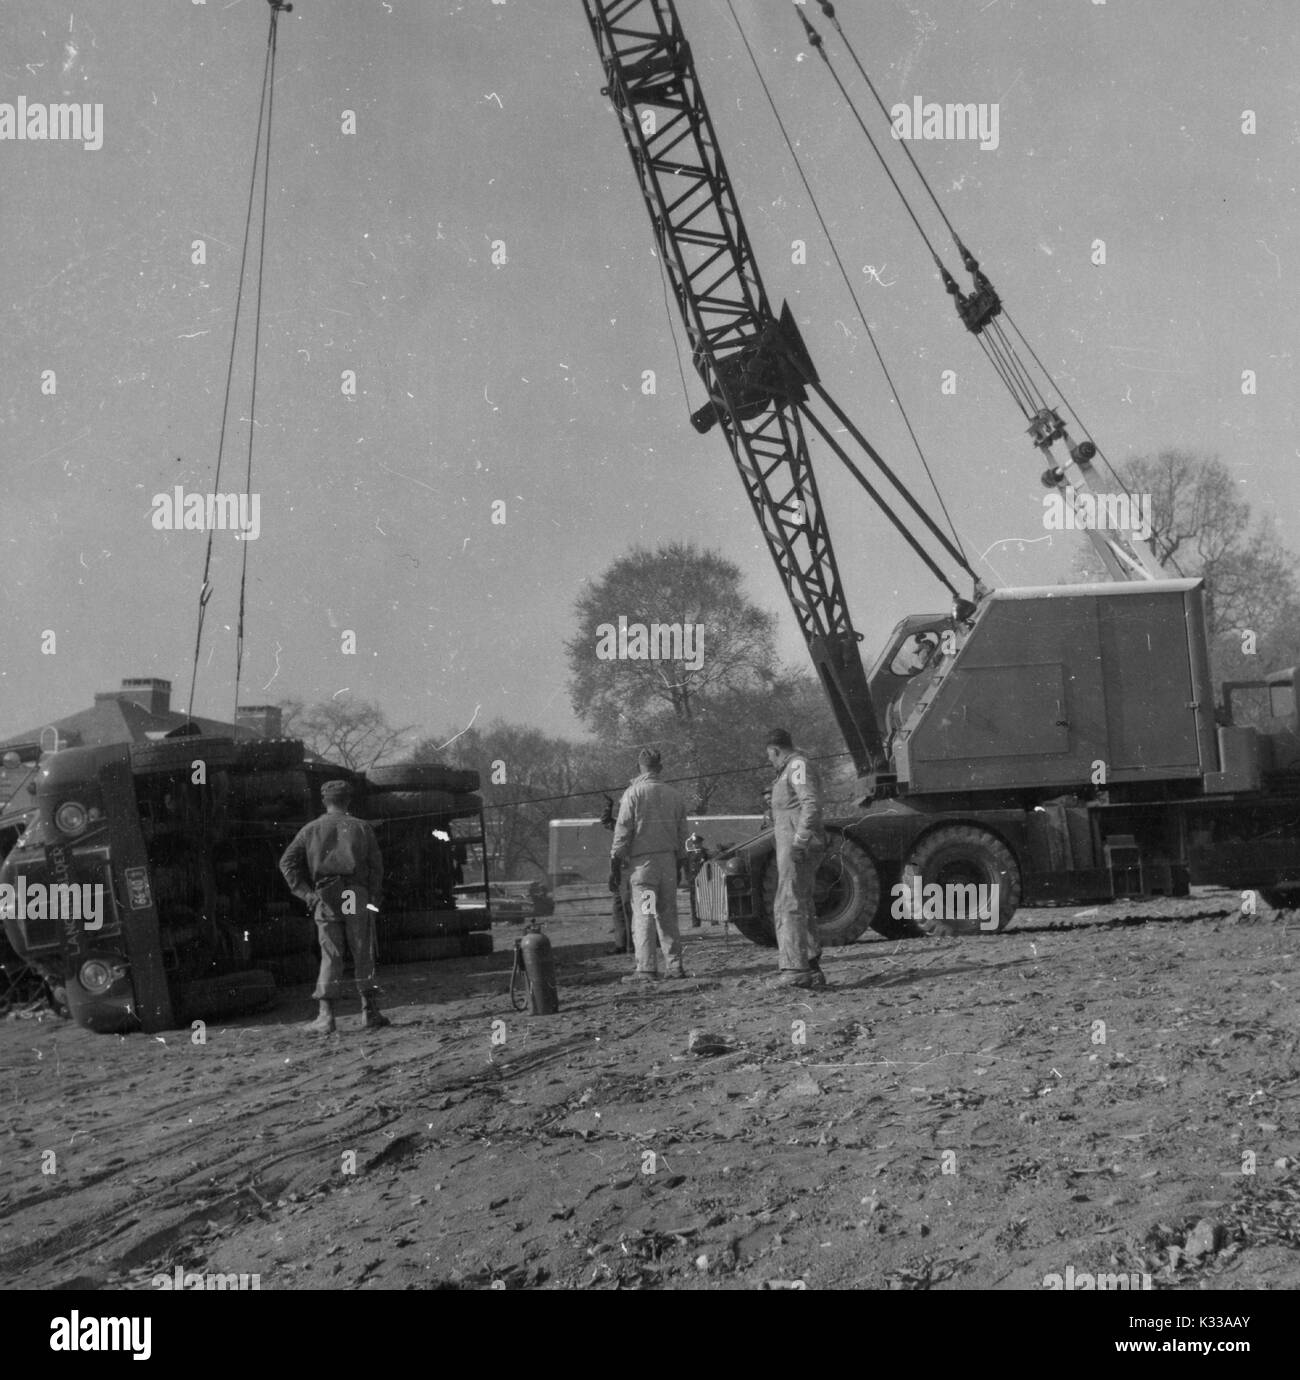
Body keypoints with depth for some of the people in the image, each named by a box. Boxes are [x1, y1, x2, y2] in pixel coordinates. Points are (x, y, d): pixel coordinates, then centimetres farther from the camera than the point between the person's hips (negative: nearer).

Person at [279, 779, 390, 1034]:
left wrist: (306, 894, 2)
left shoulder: (310, 830, 12)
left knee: (330, 956, 3)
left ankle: (326, 1015, -4)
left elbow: (287, 862, 3)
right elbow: (376, 866, 3)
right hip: (357, 896, -1)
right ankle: (370, 1011, 4)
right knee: (363, 955, 5)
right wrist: (373, 896, 6)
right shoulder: (361, 827, 10)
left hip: (325, 899, 1)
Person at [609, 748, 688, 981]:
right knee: (668, 914, 11)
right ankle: (675, 965, 9)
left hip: (643, 861, -5)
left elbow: (623, 831, -7)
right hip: (668, 860, 5)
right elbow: (682, 834, 14)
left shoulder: (633, 793, -4)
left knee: (643, 915, -5)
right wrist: (678, 865, 21)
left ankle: (645, 969, -10)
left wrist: (614, 864, -3)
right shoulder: (674, 796, 11)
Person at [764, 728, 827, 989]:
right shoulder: (792, 769, 21)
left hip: (796, 847, -11)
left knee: (789, 907, -11)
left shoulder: (798, 766, -10)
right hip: (793, 845, 11)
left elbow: (811, 804, -23)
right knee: (802, 906, 13)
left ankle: (795, 968, -13)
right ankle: (811, 966, 18)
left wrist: (799, 840, -28)